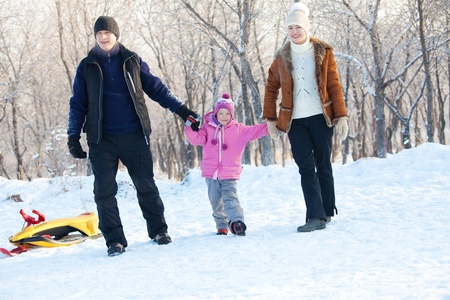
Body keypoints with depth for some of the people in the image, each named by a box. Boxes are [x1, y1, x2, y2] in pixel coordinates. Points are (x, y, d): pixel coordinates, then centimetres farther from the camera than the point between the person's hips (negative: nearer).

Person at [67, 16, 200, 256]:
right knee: (104, 191, -5)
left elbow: (156, 88, 11)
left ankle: (158, 230, 19)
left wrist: (181, 110, 6)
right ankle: (114, 240, 3)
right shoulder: (87, 67, 6)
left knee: (146, 186, 4)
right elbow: (78, 104, 9)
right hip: (102, 140, 0)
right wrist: (73, 136, 2)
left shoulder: (132, 61, 7)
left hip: (134, 136, 0)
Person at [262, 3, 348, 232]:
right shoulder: (282, 58, 8)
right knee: (306, 168, -8)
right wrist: (270, 119, 8)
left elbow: (334, 86, 2)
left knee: (323, 166, 5)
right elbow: (271, 89, 14)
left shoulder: (323, 53, 4)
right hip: (295, 122, 1)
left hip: (320, 118, -1)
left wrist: (341, 117, -3)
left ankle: (326, 212, 20)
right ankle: (316, 216, -15)